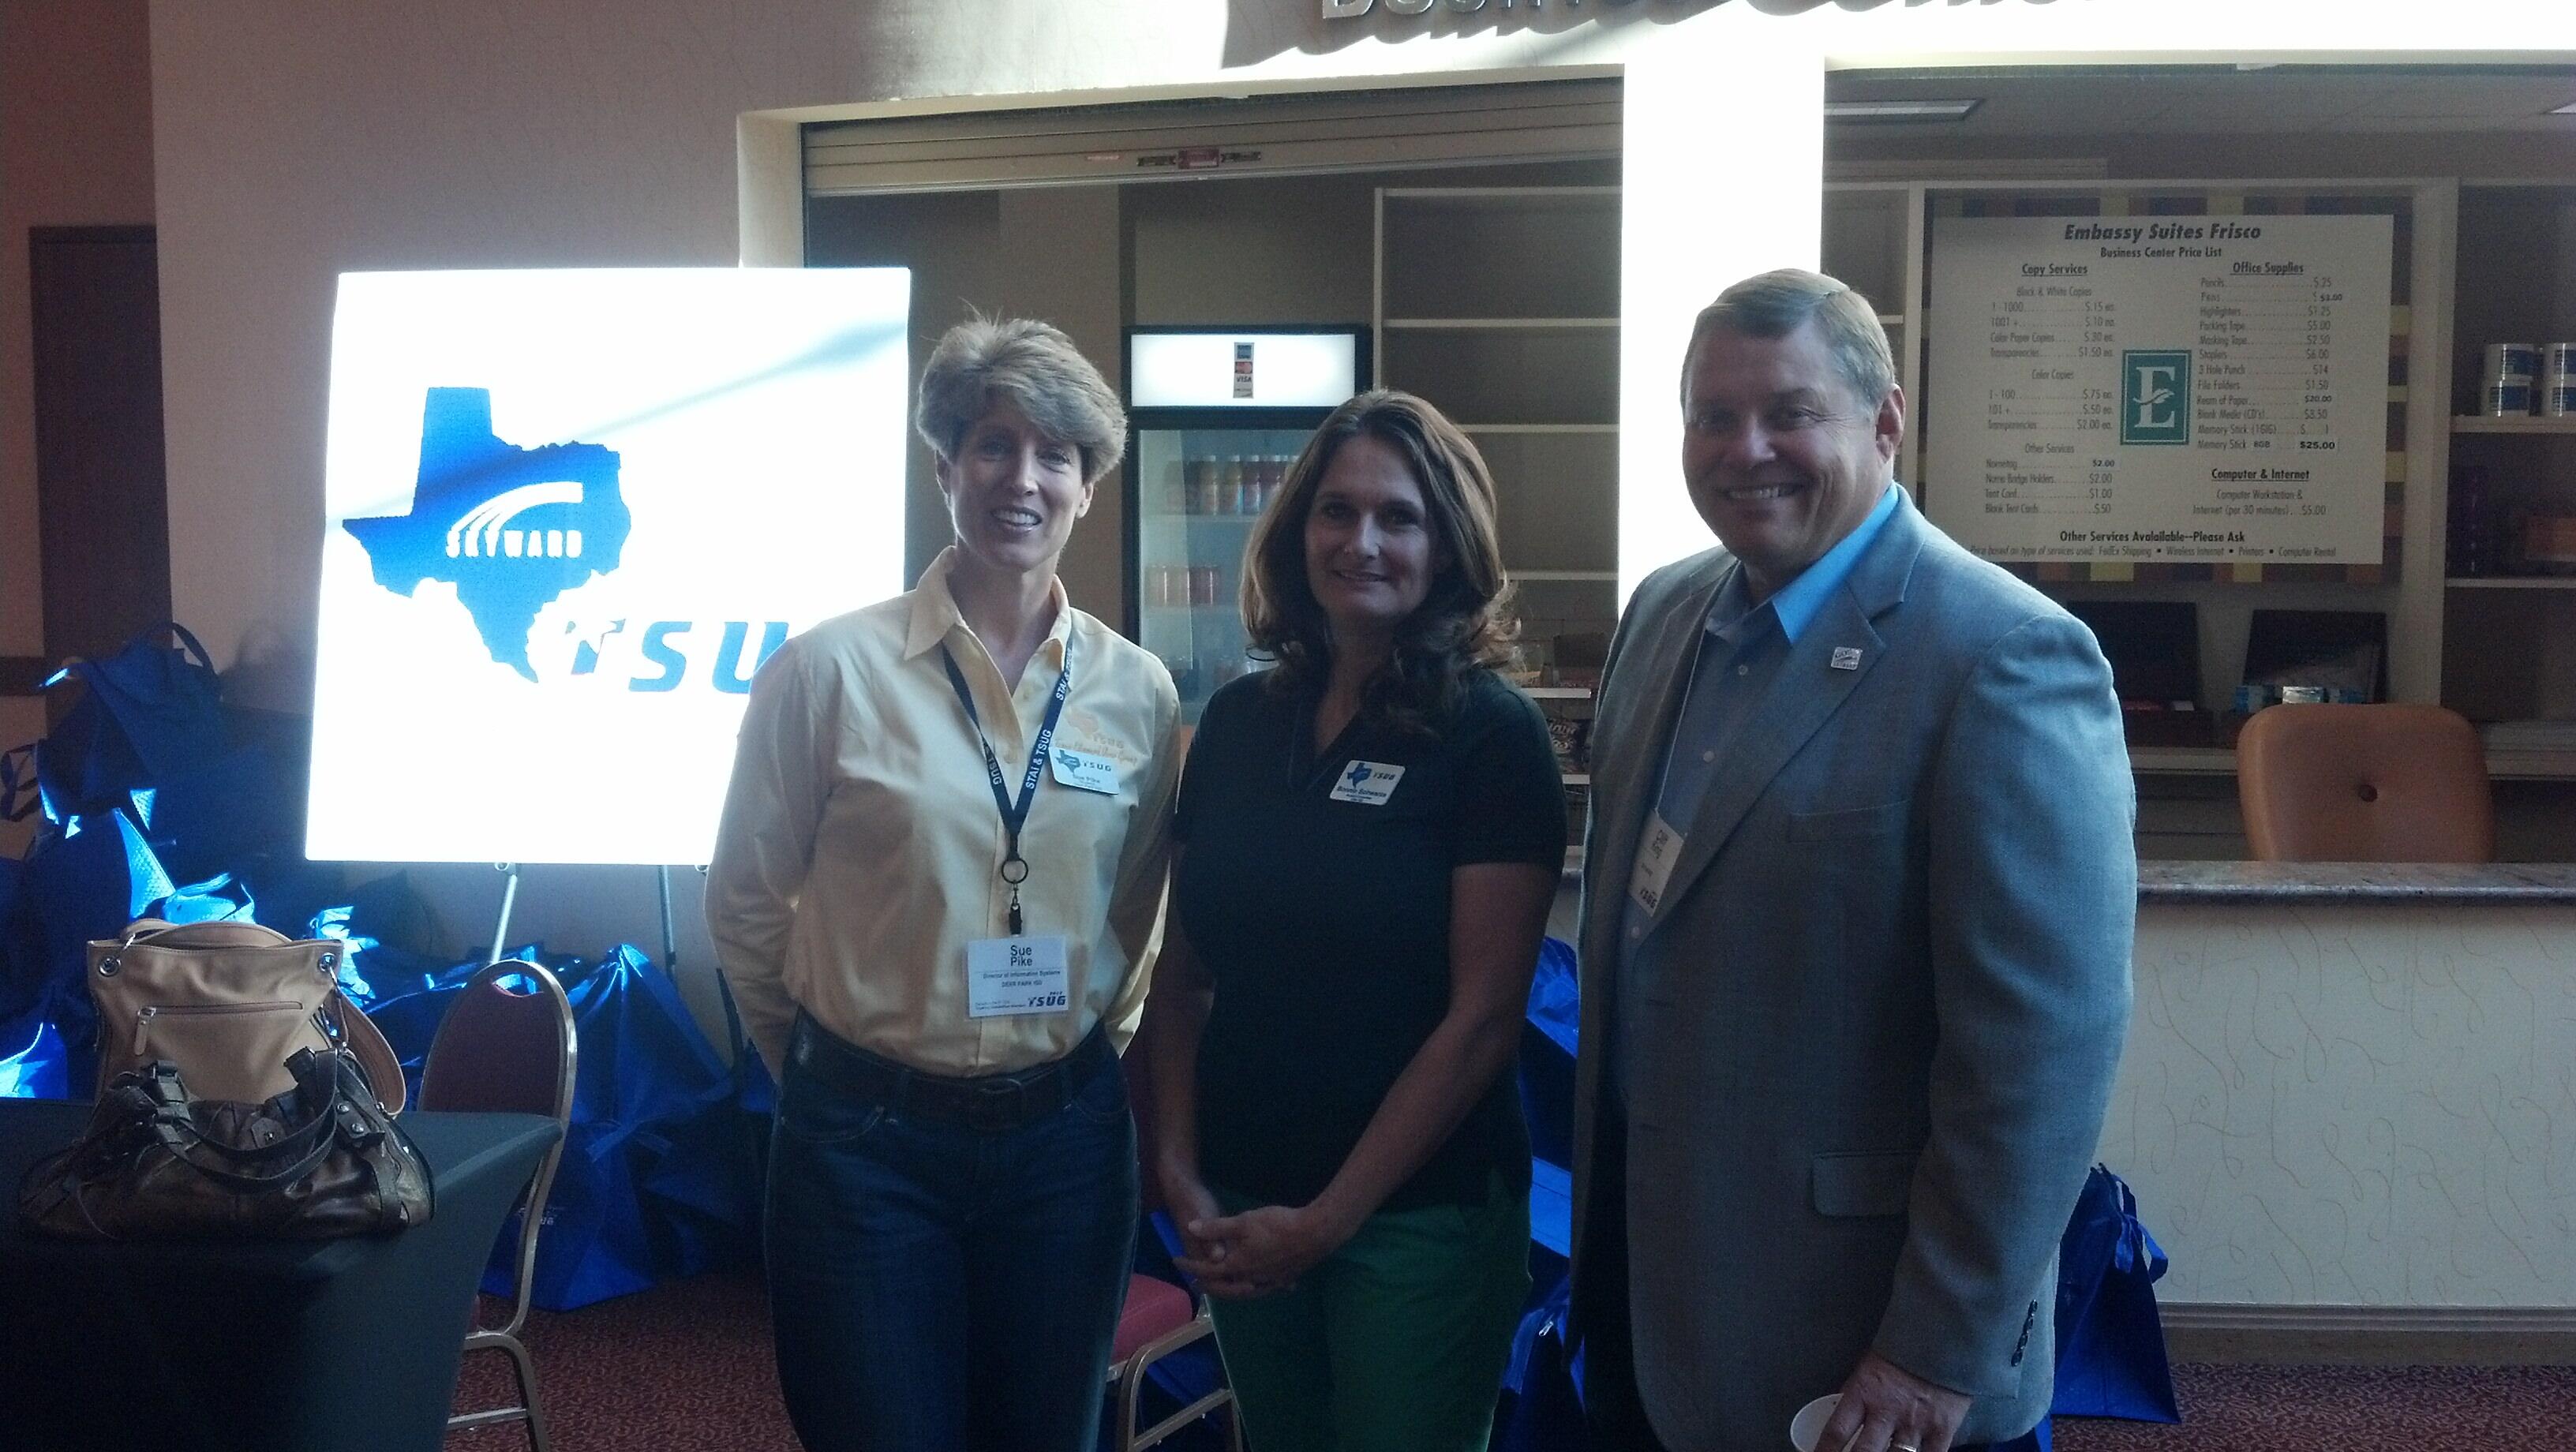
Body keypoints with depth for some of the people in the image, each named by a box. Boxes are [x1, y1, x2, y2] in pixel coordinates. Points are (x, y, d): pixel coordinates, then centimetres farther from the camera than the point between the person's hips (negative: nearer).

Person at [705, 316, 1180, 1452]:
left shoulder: (1138, 693, 0)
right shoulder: (832, 670, -9)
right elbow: (745, 901, 1)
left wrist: (1085, 1047, 13)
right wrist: (816, 1064, 9)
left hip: (1065, 1138, 3)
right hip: (869, 1141, -3)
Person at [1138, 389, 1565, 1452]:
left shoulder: (1494, 734, -11)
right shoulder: (1238, 720, 3)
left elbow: (1483, 1015, -14)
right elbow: (1183, 967, 8)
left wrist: (1328, 1217, -13)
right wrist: (1179, 1169, -2)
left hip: (1417, 1214, -4)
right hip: (1238, 1205, 5)